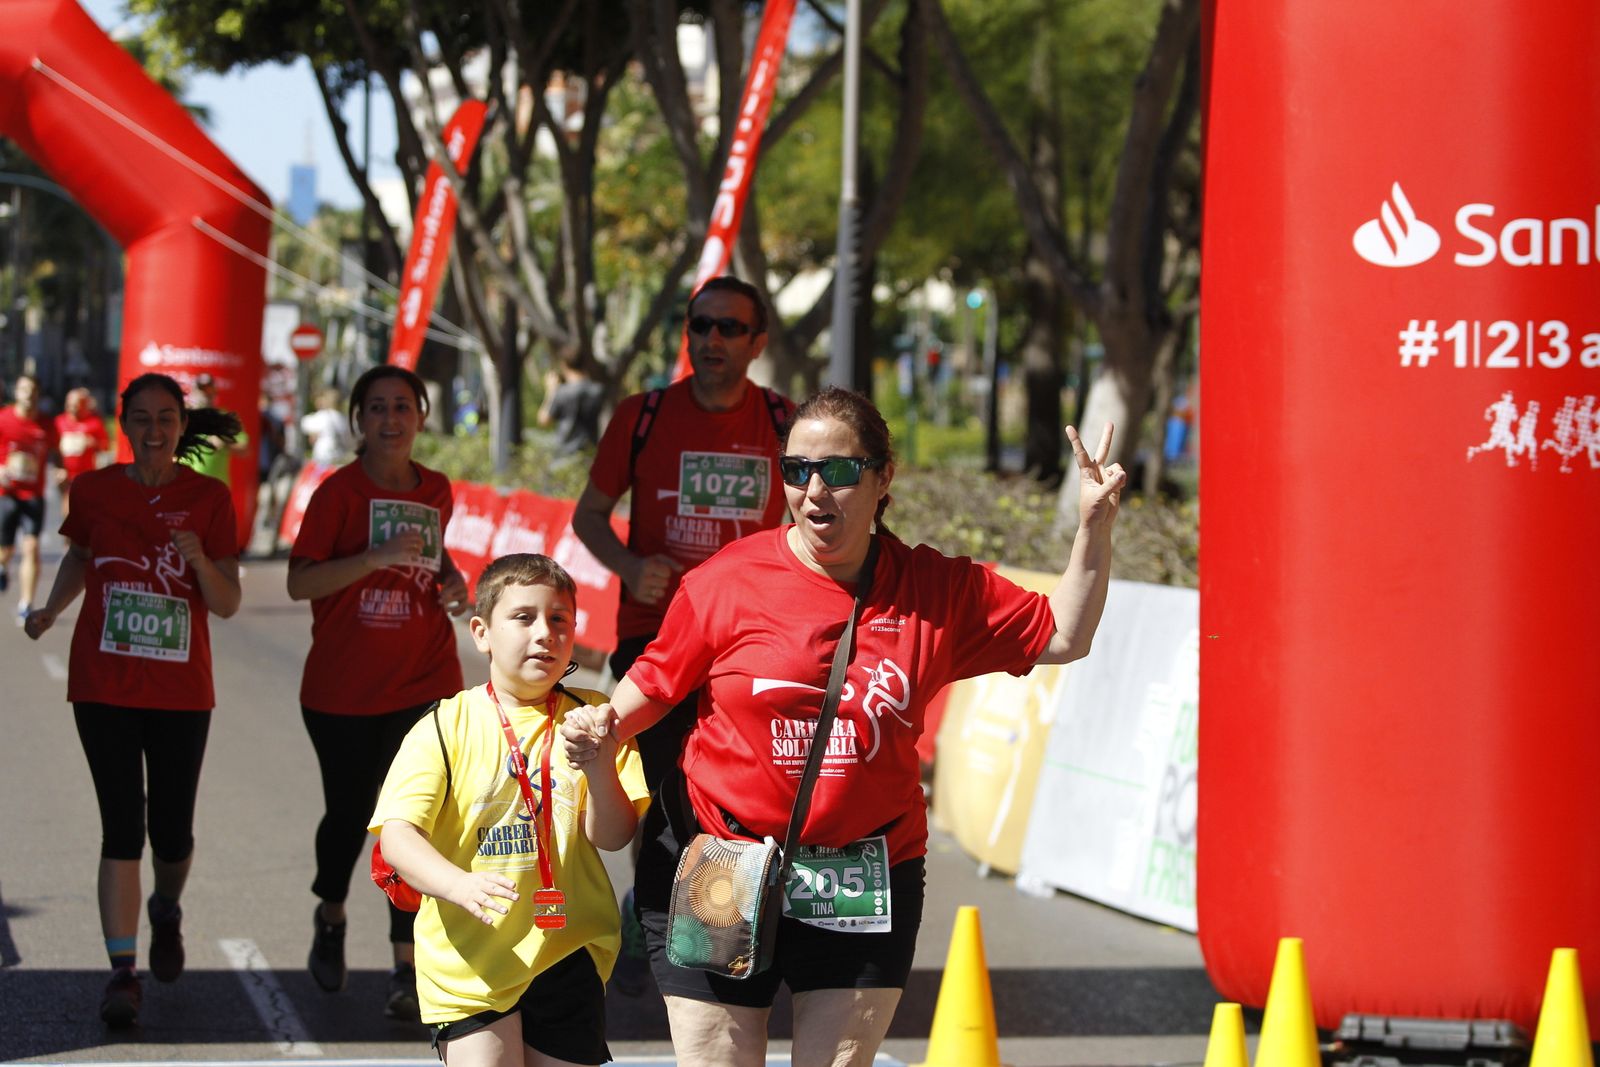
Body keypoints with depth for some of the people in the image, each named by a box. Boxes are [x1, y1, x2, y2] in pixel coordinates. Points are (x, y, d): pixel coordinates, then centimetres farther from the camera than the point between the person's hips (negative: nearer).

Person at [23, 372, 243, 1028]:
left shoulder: (207, 498, -4)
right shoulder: (94, 490, 0)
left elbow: (228, 604, -5)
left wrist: (198, 559, -23)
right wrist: (52, 609, 2)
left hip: (181, 691, 0)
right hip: (104, 686, 0)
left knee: (172, 831, 6)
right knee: (122, 826, -7)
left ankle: (166, 911, 40)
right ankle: (123, 971, -4)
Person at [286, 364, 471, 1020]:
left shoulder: (436, 491, 6)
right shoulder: (338, 492, -8)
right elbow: (299, 583, -14)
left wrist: (450, 580, 5)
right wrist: (376, 557, -25)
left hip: (424, 683, 2)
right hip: (343, 687, -2)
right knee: (349, 812, 10)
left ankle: (407, 966, -4)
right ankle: (331, 918, 40)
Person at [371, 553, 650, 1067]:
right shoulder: (444, 729, -4)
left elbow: (613, 837, -4)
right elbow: (397, 835, -14)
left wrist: (600, 764, -23)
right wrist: (462, 885, -32)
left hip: (566, 957, 2)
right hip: (467, 962, -2)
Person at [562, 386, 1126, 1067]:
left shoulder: (938, 590, 1)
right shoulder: (727, 581, -6)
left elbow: (1063, 636, 9)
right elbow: (656, 684, 3)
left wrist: (1094, 526, -1)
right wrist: (604, 725, -17)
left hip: (864, 881, 2)